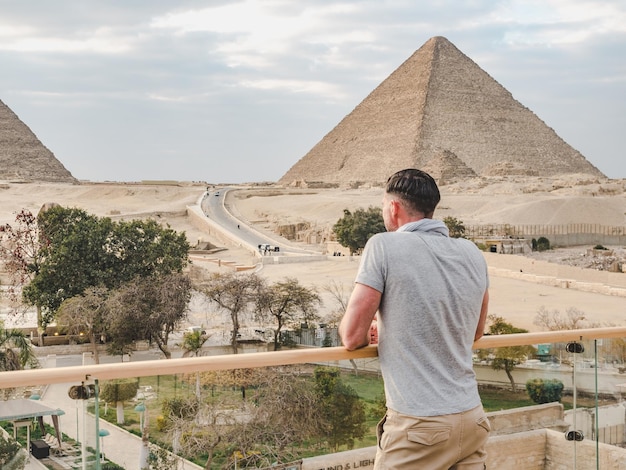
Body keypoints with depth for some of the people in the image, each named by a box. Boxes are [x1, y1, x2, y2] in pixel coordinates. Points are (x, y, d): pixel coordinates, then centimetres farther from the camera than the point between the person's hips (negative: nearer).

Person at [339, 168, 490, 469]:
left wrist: (377, 330, 15)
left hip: (418, 427, -6)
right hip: (472, 420, 6)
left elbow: (353, 337, -8)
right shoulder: (472, 253, 6)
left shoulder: (384, 246, -10)